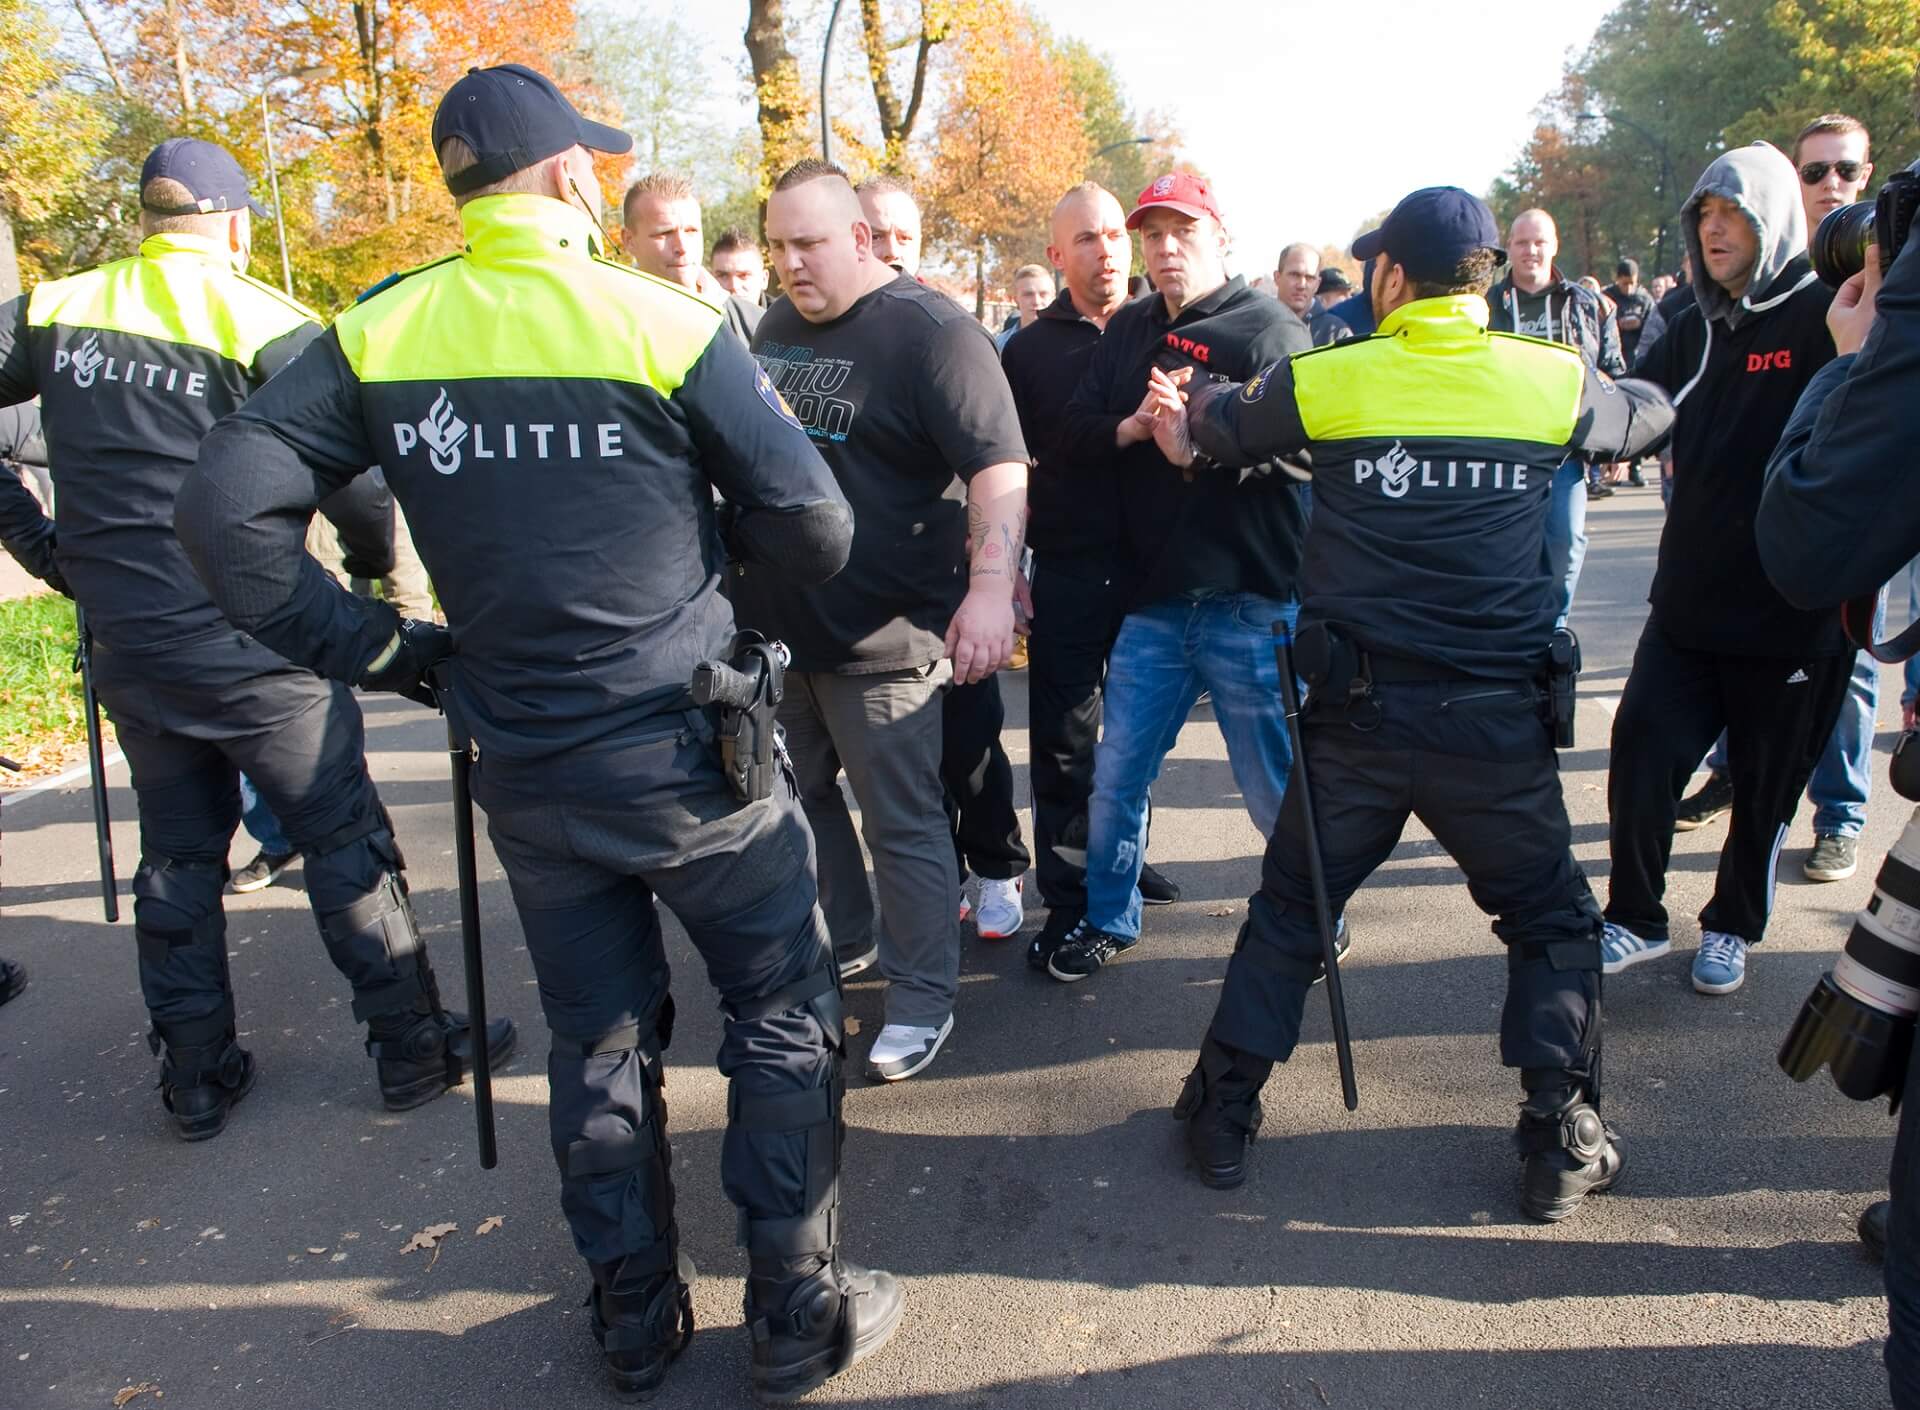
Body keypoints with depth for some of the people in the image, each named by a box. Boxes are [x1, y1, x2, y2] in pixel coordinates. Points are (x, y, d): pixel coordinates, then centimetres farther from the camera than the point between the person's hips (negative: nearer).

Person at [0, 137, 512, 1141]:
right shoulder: (263, 321, -10)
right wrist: (379, 565, 4)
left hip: (125, 639, 5)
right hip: (250, 639, -5)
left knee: (178, 853, 16)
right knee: (346, 840, 6)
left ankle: (196, 1080, 25)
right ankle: (414, 1049, 13)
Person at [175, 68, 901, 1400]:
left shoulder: (380, 334, -1)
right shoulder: (667, 322, -11)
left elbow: (226, 508, -6)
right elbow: (814, 531, -10)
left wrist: (378, 647, 1)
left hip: (526, 771, 4)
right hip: (689, 750, -4)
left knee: (599, 1040, 19)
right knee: (785, 1012, 14)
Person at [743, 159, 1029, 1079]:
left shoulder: (931, 332, -13)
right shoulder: (777, 326, 11)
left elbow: (999, 467, -22)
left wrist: (990, 585, -36)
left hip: (880, 632, -8)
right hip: (773, 619, 8)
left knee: (900, 821, 1)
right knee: (797, 796, 19)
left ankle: (923, 995, 16)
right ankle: (841, 942, 39)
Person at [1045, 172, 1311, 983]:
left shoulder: (1270, 329, -4)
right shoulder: (1128, 330, 14)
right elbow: (1073, 433, 6)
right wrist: (1129, 429, -13)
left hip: (1251, 602, -5)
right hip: (1153, 597, 5)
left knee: (1276, 787, 5)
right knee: (1116, 776, 13)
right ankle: (1108, 919, 32)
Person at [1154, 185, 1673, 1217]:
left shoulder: (1324, 381, -2)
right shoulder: (1554, 381, 0)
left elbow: (1219, 428, 16)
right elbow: (1647, 418, 21)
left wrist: (1188, 408, 40)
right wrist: (1642, 387, 44)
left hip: (1357, 713, 0)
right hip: (1496, 719, 0)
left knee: (1289, 906, 18)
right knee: (1551, 918, 20)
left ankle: (1223, 1112, 25)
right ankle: (1563, 1141, 20)